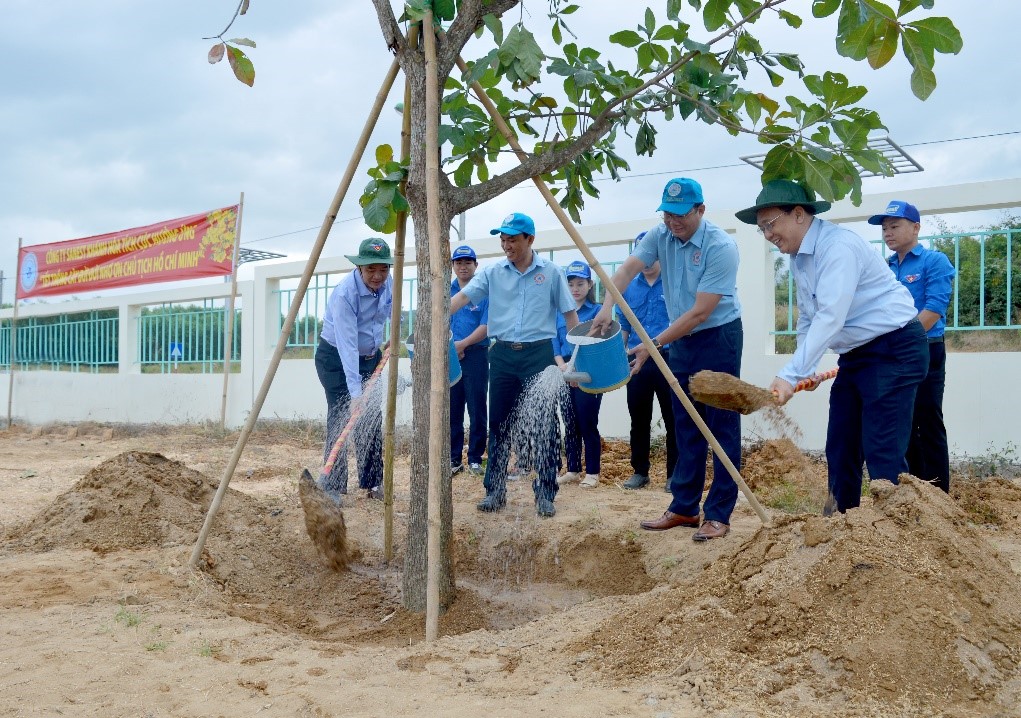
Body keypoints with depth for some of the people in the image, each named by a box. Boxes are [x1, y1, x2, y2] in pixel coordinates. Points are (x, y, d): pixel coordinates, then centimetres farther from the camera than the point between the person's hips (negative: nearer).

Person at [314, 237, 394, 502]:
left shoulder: (388, 283, -10)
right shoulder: (345, 293, -30)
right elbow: (347, 345, -36)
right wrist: (355, 392, -40)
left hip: (370, 357, 6)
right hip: (335, 357, -6)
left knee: (371, 420, 2)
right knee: (340, 418, -12)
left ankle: (372, 483, 8)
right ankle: (332, 488, -7)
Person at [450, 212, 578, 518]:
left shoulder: (551, 273, 1)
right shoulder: (493, 273, 5)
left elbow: (570, 315, 3)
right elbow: (462, 297, -4)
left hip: (539, 354, -2)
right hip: (503, 355, 2)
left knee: (544, 427, -1)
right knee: (498, 424, 7)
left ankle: (545, 495, 10)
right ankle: (495, 491, 18)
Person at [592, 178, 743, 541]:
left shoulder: (721, 247, -22)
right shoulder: (660, 235, -3)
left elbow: (700, 311, -24)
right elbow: (627, 269, -14)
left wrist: (653, 345, -25)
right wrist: (607, 306, -34)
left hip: (719, 338, -6)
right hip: (680, 340, 7)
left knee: (722, 426, -2)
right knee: (686, 426, 12)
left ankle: (718, 515, 4)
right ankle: (684, 507, 20)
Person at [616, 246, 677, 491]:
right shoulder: (629, 287, 10)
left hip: (669, 359, -4)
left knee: (673, 420, 3)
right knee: (639, 420, 11)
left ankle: (674, 474, 12)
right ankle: (640, 471, 22)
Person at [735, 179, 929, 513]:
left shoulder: (838, 246, -22)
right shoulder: (799, 258, 8)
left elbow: (830, 318, -30)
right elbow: (807, 318, 15)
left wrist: (790, 376, -32)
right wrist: (805, 370, 3)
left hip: (894, 350, -9)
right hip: (855, 354, 9)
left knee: (881, 452, -12)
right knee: (840, 449, 10)